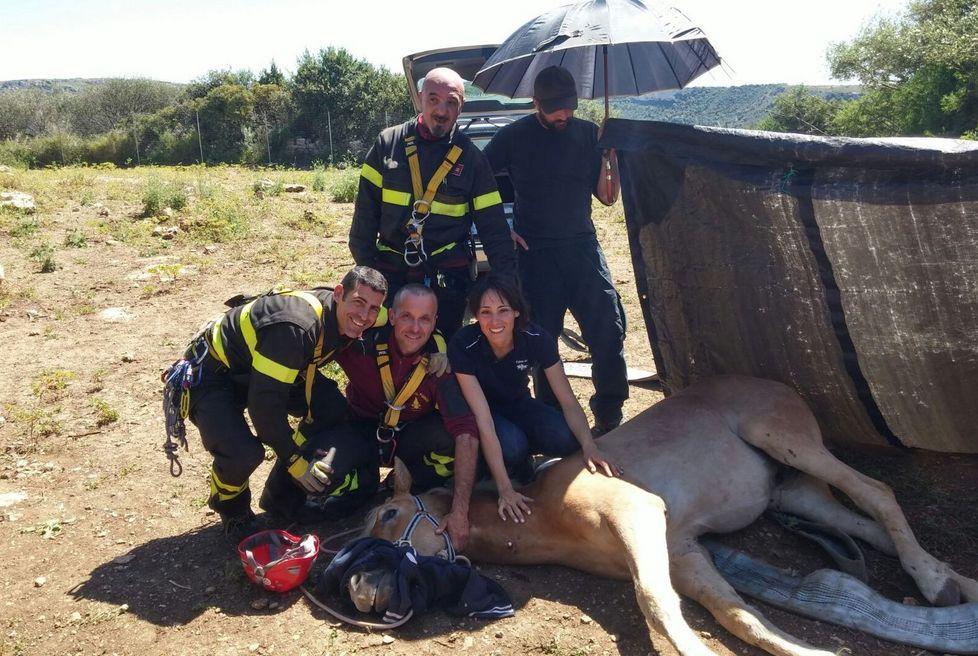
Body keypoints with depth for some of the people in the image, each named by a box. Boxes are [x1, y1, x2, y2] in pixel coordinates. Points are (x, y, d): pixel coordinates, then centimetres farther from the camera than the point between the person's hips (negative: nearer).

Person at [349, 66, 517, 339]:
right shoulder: (388, 142, 2)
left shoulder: (472, 158, 0)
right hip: (390, 271, 1)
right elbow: (366, 209, 4)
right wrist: (365, 266, -1)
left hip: (448, 275, -1)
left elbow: (494, 228, 0)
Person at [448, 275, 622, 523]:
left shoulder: (537, 339, -23)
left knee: (567, 439, -26)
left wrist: (589, 446, -36)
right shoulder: (463, 345, -31)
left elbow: (568, 401, -17)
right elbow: (483, 420, -34)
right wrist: (505, 490, -38)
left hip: (518, 404, 3)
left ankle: (520, 452, 5)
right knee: (511, 445, -36)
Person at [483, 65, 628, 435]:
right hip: (534, 253, -2)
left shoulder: (589, 134, 8)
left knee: (609, 328, -6)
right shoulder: (514, 136, 0)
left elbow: (608, 197, 9)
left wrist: (610, 154, -6)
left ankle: (609, 414, 10)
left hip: (582, 247, 2)